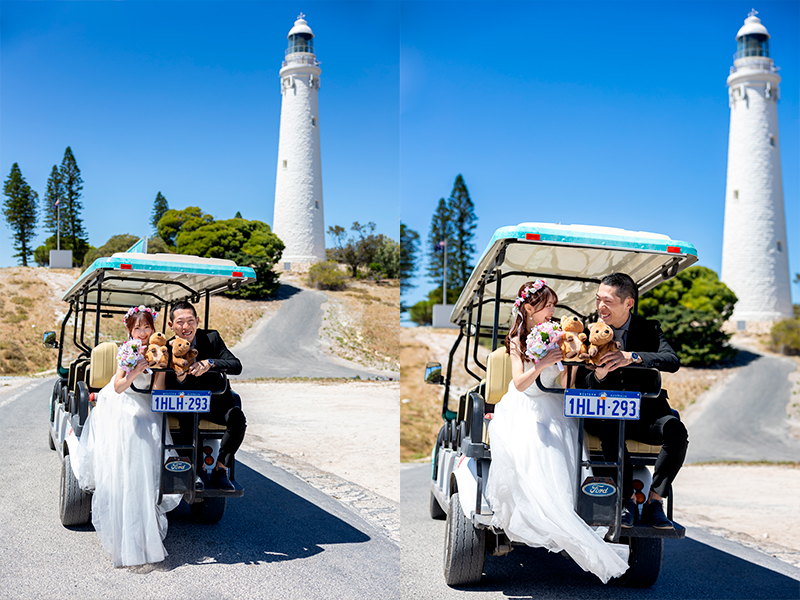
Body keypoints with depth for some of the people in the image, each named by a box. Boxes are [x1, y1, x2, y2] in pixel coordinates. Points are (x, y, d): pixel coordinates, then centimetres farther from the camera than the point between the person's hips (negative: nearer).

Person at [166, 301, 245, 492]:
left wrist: (210, 363, -37)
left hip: (216, 399, 1)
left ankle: (220, 470, -13)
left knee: (237, 418, -29)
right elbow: (168, 390, -12)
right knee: (187, 419, -35)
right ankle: (198, 469, -14)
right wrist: (178, 378, -35)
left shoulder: (211, 338, -9)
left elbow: (237, 366, -20)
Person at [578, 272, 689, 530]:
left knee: (677, 431, -29)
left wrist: (632, 357, -30)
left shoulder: (649, 329, 5)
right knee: (609, 427, -35)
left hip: (646, 412, 1)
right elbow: (581, 385, 0)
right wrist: (598, 375, -24)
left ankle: (654, 501, -16)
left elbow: (673, 361, -15)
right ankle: (627, 501, -22)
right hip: (606, 412, -1)